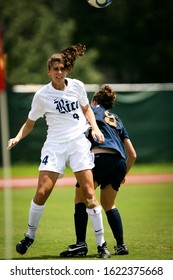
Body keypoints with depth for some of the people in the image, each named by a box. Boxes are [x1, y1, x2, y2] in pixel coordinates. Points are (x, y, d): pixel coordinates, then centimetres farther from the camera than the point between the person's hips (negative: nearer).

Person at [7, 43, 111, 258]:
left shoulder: (77, 86, 3)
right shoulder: (42, 95, -3)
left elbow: (86, 108, 20)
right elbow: (30, 123, 7)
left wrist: (95, 127, 4)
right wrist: (18, 137, -11)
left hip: (79, 143, 1)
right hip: (55, 145, -1)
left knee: (88, 194, -6)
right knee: (42, 192, -12)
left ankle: (101, 243, 1)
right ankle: (30, 236, 10)